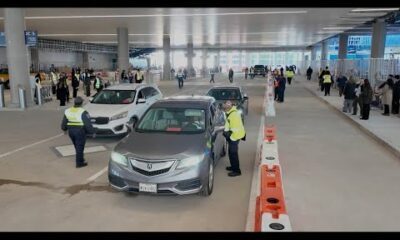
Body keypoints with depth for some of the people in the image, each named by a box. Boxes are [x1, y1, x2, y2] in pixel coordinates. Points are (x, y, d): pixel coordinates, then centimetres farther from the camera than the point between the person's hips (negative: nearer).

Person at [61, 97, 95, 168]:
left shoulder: (67, 111, 2)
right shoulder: (82, 112, -16)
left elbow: (64, 123, 12)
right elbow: (88, 124, -17)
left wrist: (64, 129, 30)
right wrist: (93, 132, -7)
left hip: (71, 131, 6)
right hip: (80, 132, -6)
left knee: (77, 147, 21)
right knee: (79, 147, 4)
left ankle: (81, 159, 34)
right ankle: (79, 163, 11)